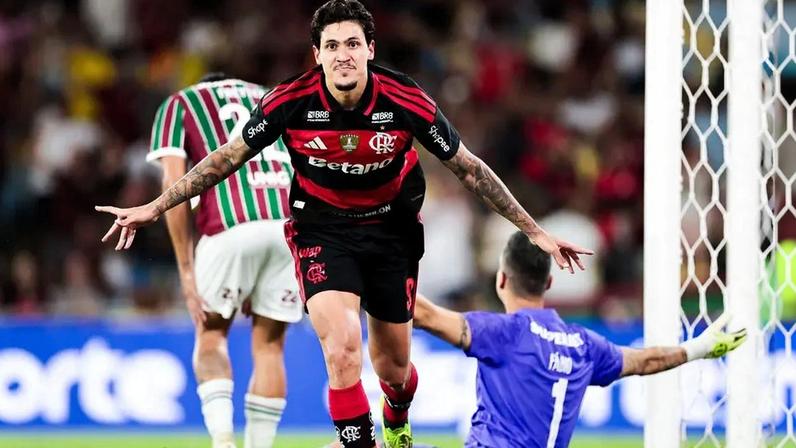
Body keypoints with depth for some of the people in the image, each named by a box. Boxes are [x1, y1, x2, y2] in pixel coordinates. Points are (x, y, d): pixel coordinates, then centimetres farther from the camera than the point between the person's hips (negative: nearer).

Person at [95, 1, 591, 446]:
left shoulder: (408, 102, -21)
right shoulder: (291, 102, -21)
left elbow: (469, 168, -9)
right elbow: (229, 157, -6)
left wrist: (535, 231, -7)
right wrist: (155, 207, -5)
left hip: (392, 230, 1)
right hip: (322, 230, -1)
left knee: (393, 366, 10)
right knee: (342, 346, -25)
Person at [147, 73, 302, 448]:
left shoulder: (179, 105, 22)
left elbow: (174, 185, 7)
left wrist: (186, 271, 7)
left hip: (232, 223, -2)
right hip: (295, 223, 2)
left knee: (211, 336, 16)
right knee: (269, 345, 14)